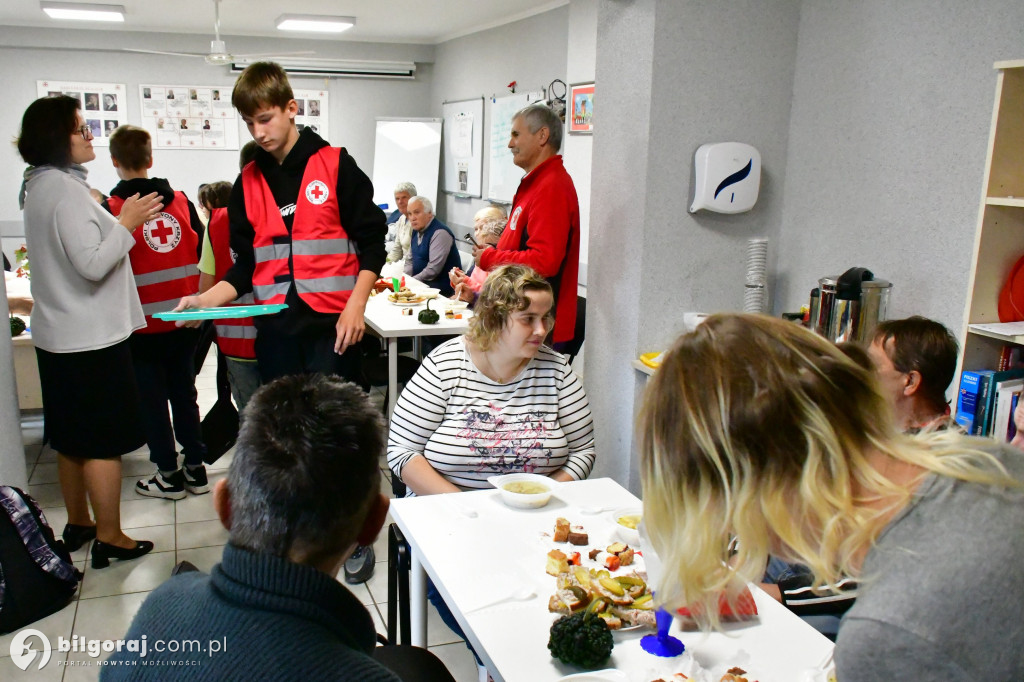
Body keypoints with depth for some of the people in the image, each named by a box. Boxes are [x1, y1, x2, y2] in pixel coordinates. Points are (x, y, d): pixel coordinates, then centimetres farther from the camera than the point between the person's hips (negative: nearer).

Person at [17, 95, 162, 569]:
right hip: (91, 338, -10)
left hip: (58, 337, 10)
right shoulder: (65, 188, -18)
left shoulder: (39, 187, 12)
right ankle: (109, 539, 9)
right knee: (105, 441, 0)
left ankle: (78, 524, 31)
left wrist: (121, 221, 16)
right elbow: (93, 265, -23)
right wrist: (126, 223, -14)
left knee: (72, 438, 18)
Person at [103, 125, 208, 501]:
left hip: (143, 323, -4)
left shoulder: (113, 208, -12)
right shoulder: (181, 201, 1)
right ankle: (195, 469, 21)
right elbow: (201, 251, 7)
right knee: (185, 392, 14)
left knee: (152, 400, 8)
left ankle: (169, 475, 17)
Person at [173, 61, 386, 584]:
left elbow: (370, 241, -1)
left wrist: (356, 304, -11)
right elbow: (246, 266, 12)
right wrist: (207, 299, -4)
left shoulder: (334, 164, -1)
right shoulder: (248, 183, 11)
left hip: (331, 323, -4)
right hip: (275, 328, 4)